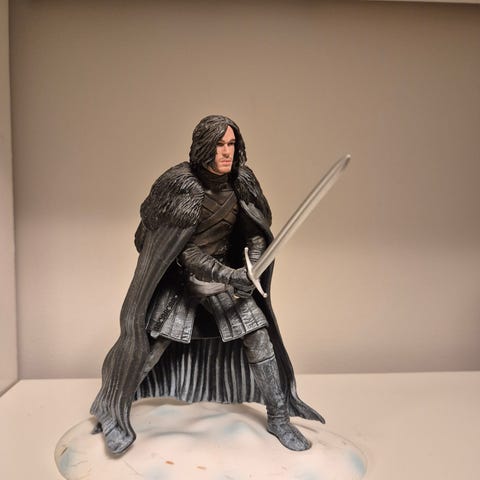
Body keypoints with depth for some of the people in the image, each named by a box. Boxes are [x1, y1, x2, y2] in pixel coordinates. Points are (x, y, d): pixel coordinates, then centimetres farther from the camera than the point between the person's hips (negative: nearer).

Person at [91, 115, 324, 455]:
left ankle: (279, 416, 14)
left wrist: (253, 265, -13)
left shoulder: (241, 181, -8)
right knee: (153, 344, -5)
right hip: (178, 273, -4)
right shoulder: (181, 185, -23)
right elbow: (185, 251, -23)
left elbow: (256, 229, 4)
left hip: (225, 270, 4)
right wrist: (228, 276, -32)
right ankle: (111, 411, 21)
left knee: (258, 332, -3)